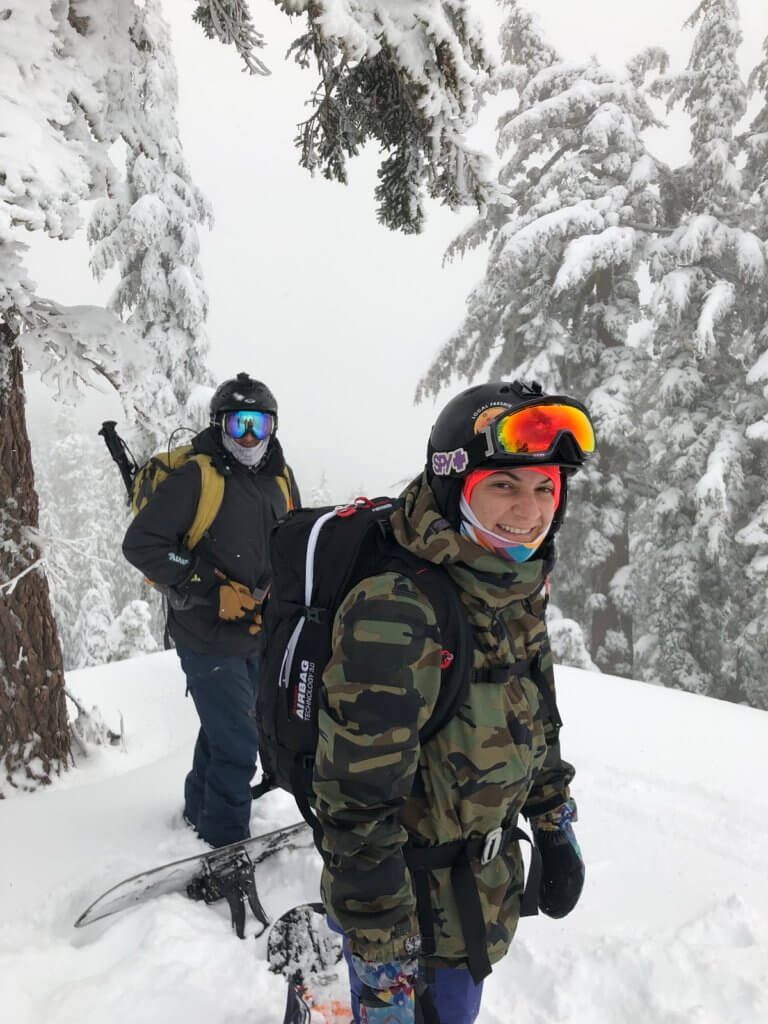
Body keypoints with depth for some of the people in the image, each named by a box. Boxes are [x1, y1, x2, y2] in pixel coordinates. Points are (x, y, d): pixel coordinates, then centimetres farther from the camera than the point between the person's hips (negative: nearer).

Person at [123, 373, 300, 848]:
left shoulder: (281, 479, 3)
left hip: (260, 635, 7)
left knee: (224, 729, 23)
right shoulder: (194, 477, -16)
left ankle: (202, 809, 45)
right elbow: (141, 543, -17)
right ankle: (228, 844, 13)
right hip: (209, 636, -7)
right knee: (237, 743, -6)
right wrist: (211, 590, -21)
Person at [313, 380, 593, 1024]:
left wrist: (557, 831, 13)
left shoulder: (518, 597, -5)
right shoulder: (395, 614, -32)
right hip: (409, 896, -7)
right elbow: (358, 809, -28)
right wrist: (383, 965, -21)